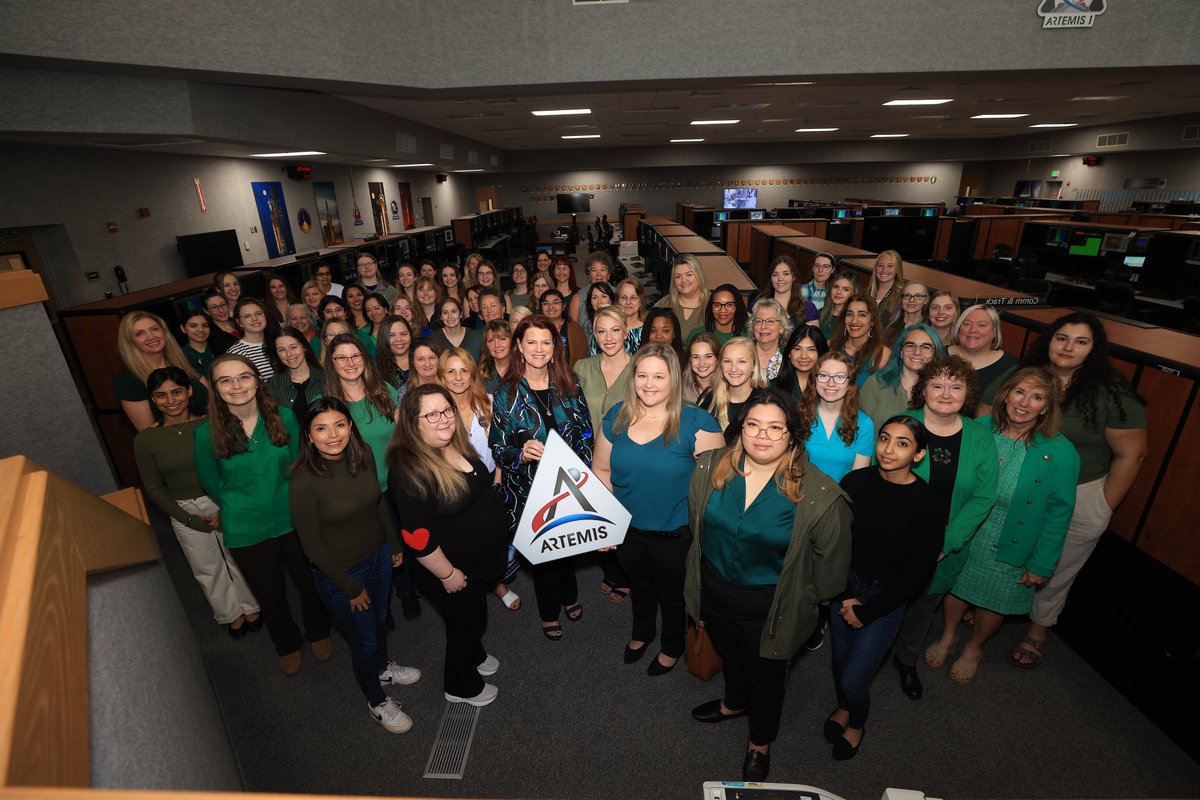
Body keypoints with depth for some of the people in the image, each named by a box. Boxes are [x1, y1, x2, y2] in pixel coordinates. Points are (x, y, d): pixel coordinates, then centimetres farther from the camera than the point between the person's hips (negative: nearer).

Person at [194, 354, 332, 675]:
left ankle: (319, 632, 48)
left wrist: (284, 496, -6)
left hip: (292, 519, 1)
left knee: (308, 582, 18)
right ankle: (287, 645, 48)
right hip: (246, 531, 0)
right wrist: (242, 506, 5)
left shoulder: (284, 417, -11)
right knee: (270, 594, 19)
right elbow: (211, 484, 1)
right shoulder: (207, 433, -13)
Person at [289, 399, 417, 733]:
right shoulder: (304, 481, -27)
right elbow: (312, 545, -18)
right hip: (339, 572, -5)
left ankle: (383, 668, 58)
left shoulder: (364, 454, -13)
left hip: (379, 555, 5)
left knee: (380, 619, 28)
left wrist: (395, 543, 11)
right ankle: (376, 700, 44)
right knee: (364, 640, 15)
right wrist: (350, 588, -12)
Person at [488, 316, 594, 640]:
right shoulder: (506, 393, -10)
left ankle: (569, 596, 50)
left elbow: (586, 432, 3)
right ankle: (549, 612, 42)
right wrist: (522, 454, -29)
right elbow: (497, 447, -8)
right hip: (528, 489, -2)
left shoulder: (569, 385, -4)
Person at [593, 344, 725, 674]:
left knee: (672, 594, 23)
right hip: (626, 528, 4)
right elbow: (601, 470, 1)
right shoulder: (616, 417, -7)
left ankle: (672, 645, 54)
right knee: (639, 585, 30)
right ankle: (642, 632, 61)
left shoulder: (696, 422, -21)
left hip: (675, 533, -3)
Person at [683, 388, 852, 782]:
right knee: (730, 654, 32)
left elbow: (829, 558, -10)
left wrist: (806, 601, -2)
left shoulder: (817, 494, -25)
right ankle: (735, 702, 65)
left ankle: (760, 742, 55)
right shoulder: (710, 468, -15)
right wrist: (698, 582, 10)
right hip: (714, 592, 3)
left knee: (766, 674, 24)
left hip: (770, 606, -3)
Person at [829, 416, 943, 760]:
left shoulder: (926, 505, -17)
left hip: (886, 598, -3)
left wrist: (867, 612, -9)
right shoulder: (855, 482, -11)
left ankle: (857, 723, 36)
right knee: (839, 660, 18)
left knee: (853, 680, 2)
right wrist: (845, 595, -9)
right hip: (844, 586, 3)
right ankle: (843, 707, 51)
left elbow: (917, 572, -12)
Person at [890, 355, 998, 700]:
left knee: (924, 607, 22)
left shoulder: (981, 439, -5)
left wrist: (945, 545, -14)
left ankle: (907, 660, 48)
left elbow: (983, 498, -7)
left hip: (947, 550, 3)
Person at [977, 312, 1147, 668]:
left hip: (1078, 499, -2)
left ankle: (1038, 629, 41)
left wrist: (1103, 507, -7)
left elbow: (1130, 454, -9)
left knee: (1054, 573, 17)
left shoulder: (1111, 394, -14)